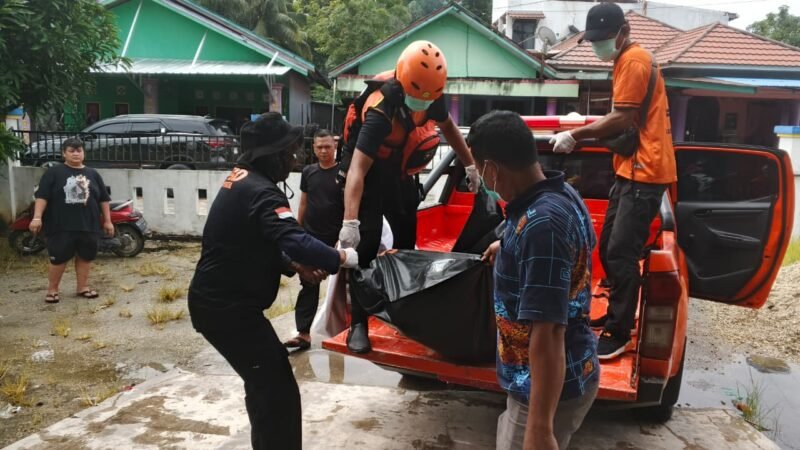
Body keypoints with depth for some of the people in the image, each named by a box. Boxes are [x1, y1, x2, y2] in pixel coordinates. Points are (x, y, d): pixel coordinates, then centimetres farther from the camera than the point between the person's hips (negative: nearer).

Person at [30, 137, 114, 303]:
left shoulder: (93, 174, 11)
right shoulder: (53, 172, 1)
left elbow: (103, 199, 13)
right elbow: (42, 195, -5)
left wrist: (107, 221, 10)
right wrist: (37, 217, -15)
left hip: (89, 225, 4)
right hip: (61, 226, -3)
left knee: (86, 256, 9)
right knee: (58, 258, 0)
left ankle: (83, 287, 21)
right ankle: (52, 289, 15)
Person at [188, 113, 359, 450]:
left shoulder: (242, 180, 13)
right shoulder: (260, 191, -20)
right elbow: (294, 240, -34)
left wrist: (296, 266, 3)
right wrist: (341, 258, -22)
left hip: (219, 300, 11)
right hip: (228, 308, -11)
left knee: (265, 383, 22)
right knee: (278, 392, -9)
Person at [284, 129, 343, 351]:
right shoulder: (308, 172, 7)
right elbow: (303, 204, 13)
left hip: (335, 239, -3)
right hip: (310, 237, 3)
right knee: (308, 285, 3)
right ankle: (303, 333, 5)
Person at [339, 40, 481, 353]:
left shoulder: (429, 95, -14)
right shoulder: (381, 111, -35)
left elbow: (448, 127, 8)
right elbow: (357, 169, -42)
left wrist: (470, 166, 10)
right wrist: (350, 223, -51)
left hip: (401, 176, 7)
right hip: (372, 176, -7)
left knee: (407, 242, 12)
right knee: (366, 248, -14)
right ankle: (358, 325, -7)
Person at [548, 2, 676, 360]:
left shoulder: (633, 61, -10)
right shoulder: (628, 61, 21)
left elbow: (623, 120, -17)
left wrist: (575, 135, -10)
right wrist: (585, 130, 6)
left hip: (644, 171, -10)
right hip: (631, 169, 10)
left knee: (621, 254, -11)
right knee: (608, 249, 13)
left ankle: (619, 334, -5)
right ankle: (618, 315, 25)